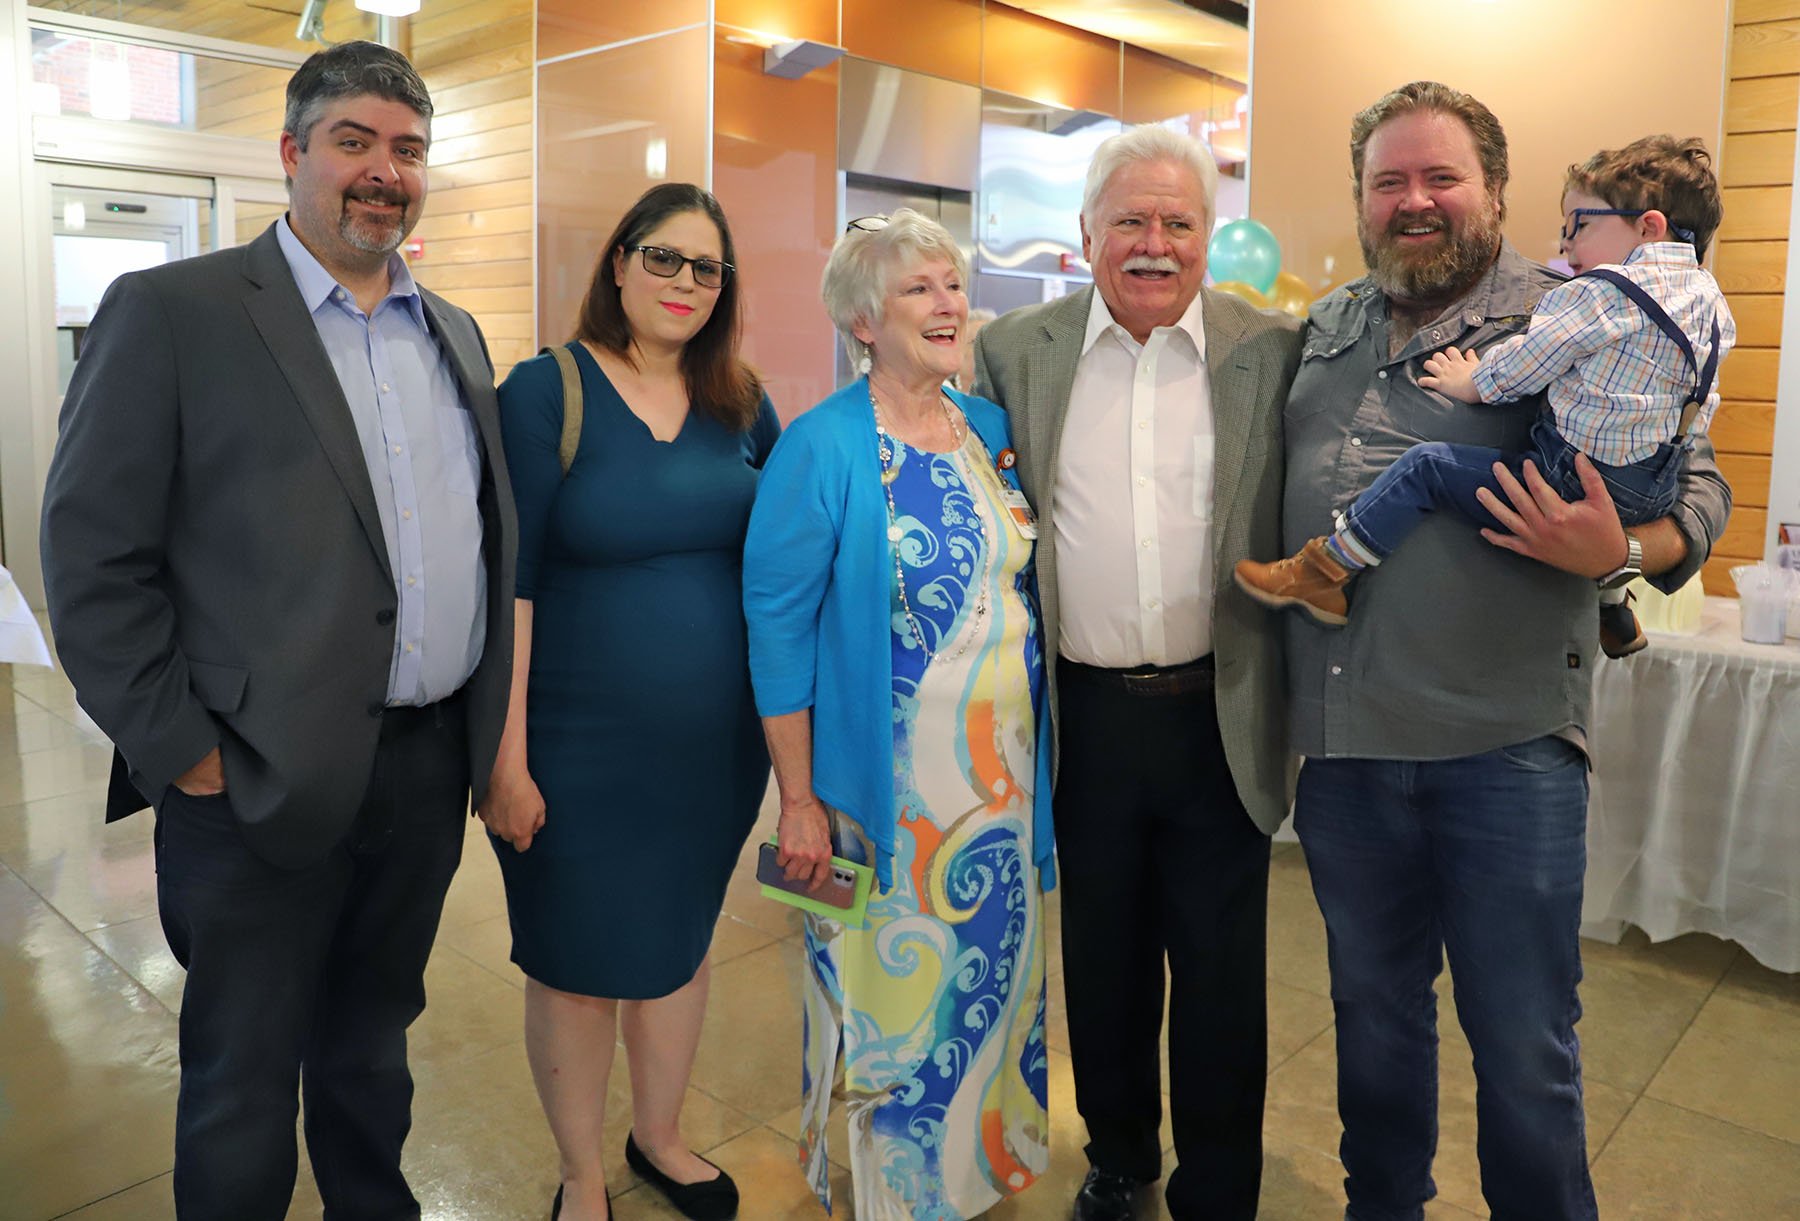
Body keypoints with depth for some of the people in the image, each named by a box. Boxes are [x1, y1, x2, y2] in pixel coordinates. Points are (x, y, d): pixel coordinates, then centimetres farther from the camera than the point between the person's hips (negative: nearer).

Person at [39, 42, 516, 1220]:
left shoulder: (456, 333, 10)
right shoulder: (172, 311, -8)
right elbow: (94, 557, -10)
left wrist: (491, 726, 8)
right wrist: (181, 750, -11)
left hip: (429, 766, 5)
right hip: (263, 781, -5)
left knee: (374, 1045, 24)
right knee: (243, 1088, 13)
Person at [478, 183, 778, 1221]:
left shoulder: (741, 403, 4)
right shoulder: (546, 391, -10)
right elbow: (510, 583, -13)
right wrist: (507, 755, -15)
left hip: (716, 739, 5)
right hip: (583, 745, -4)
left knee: (682, 940, 20)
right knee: (577, 962, 11)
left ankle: (661, 1136, 44)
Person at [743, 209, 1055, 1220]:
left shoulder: (994, 430, 7)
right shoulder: (822, 448, -11)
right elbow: (778, 623, -12)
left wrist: (1029, 768, 9)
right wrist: (798, 800, -14)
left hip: (1005, 780, 6)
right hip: (887, 792, -5)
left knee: (993, 983, 18)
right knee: (887, 995, 8)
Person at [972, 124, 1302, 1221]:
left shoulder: (1273, 350, -1)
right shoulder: (1016, 351, 2)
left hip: (1219, 715, -1)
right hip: (1087, 714, 1)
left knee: (1222, 970, 11)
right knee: (1103, 956, 18)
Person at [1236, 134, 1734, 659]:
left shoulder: (1603, 291, -14)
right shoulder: (1710, 297, 14)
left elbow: (1525, 364, -9)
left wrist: (1469, 382, 10)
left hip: (1576, 484, -10)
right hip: (1653, 493, 10)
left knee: (1427, 466, -9)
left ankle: (1325, 573, -12)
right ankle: (1615, 617, 59)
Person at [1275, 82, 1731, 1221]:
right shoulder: (1328, 329, 11)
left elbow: (1697, 488, -2)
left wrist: (1614, 551, -21)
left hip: (1504, 749, -4)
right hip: (1343, 743, 5)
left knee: (1524, 1049, 7)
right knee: (1374, 1013, 21)